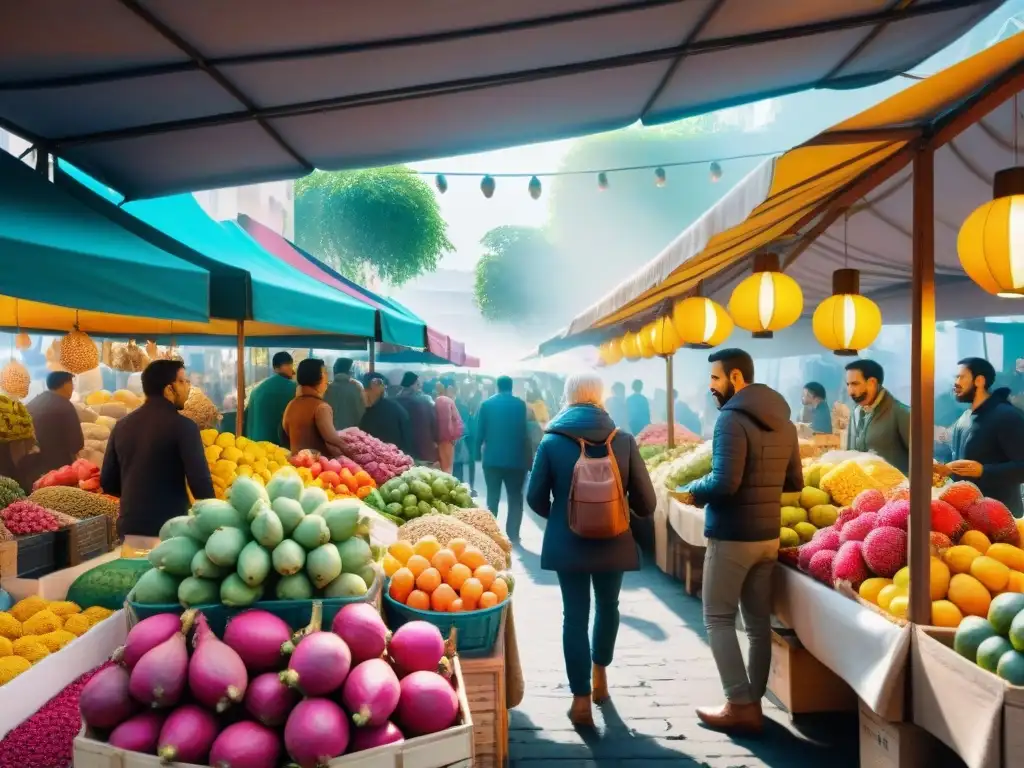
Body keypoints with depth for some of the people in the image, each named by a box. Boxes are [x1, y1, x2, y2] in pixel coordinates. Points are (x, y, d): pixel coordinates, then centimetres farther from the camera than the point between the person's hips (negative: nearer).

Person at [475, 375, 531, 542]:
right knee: (515, 497, 9)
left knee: (492, 497, 12)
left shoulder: (486, 404, 0)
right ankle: (513, 534, 5)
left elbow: (480, 431, -1)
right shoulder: (520, 404, -1)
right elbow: (524, 431, 2)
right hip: (515, 458, -1)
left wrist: (478, 452, 10)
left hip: (492, 457, 1)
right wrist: (526, 456, 12)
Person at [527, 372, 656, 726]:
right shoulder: (623, 441, -7)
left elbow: (536, 498, -3)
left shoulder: (552, 441, -8)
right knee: (608, 606, 24)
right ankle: (599, 672, 43)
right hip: (613, 542, 1)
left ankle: (581, 699, 13)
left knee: (575, 615, 9)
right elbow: (645, 501, -5)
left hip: (568, 543, -1)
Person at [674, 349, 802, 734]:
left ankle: (740, 705, 5)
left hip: (731, 536, -8)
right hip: (768, 534, 8)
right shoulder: (783, 421, 9)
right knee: (758, 621, 13)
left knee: (718, 618, 4)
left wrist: (692, 490, -6)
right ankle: (752, 701, 21)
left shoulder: (732, 417, -16)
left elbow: (724, 483, -24)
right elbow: (794, 482, 15)